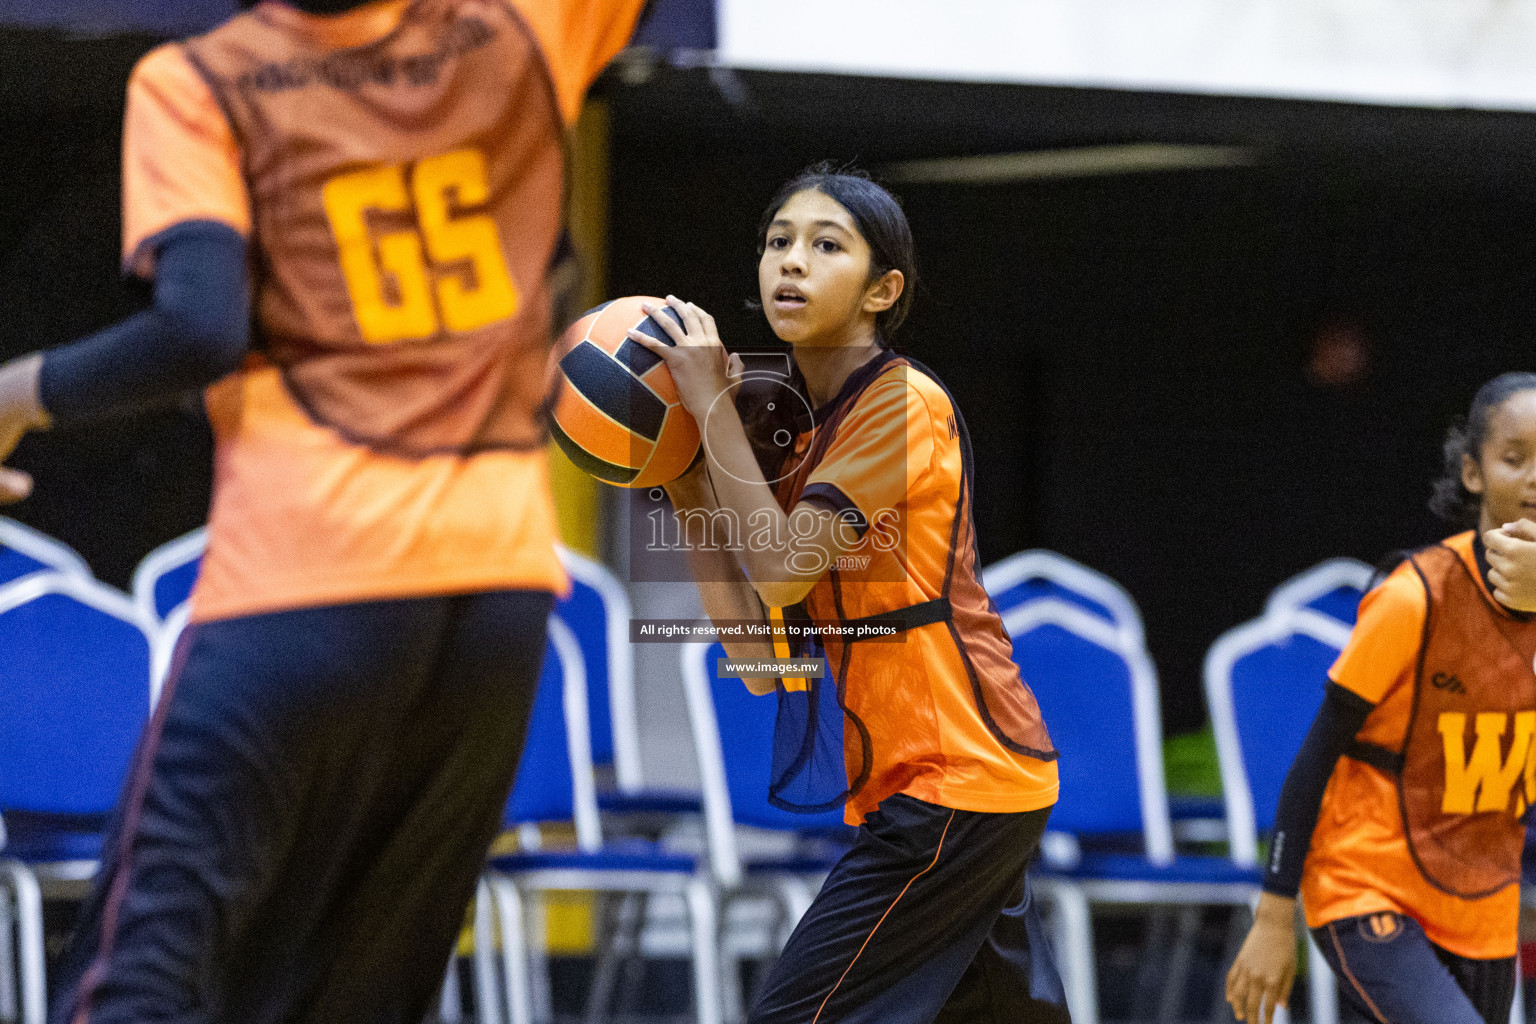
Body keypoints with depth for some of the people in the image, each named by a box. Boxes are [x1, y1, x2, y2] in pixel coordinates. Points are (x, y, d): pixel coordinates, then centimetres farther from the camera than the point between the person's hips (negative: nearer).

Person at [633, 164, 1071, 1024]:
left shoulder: (905, 404, -10)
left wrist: (713, 405, -13)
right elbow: (759, 652, 8)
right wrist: (684, 484, 3)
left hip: (954, 781, -9)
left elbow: (783, 567, -21)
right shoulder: (793, 422, 13)